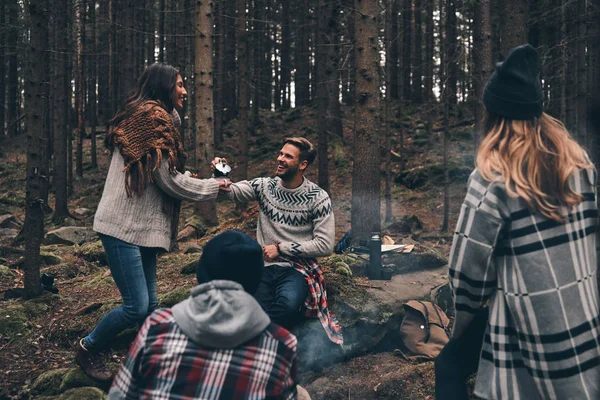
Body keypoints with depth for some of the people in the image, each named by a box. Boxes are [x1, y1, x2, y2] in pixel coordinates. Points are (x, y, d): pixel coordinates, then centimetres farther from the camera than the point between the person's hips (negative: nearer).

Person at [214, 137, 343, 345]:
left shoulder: (318, 198, -3)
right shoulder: (265, 186, 7)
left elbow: (325, 245, -7)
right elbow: (232, 191, -6)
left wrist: (281, 248, -9)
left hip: (297, 269, -2)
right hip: (264, 267, 3)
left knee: (288, 304, -34)